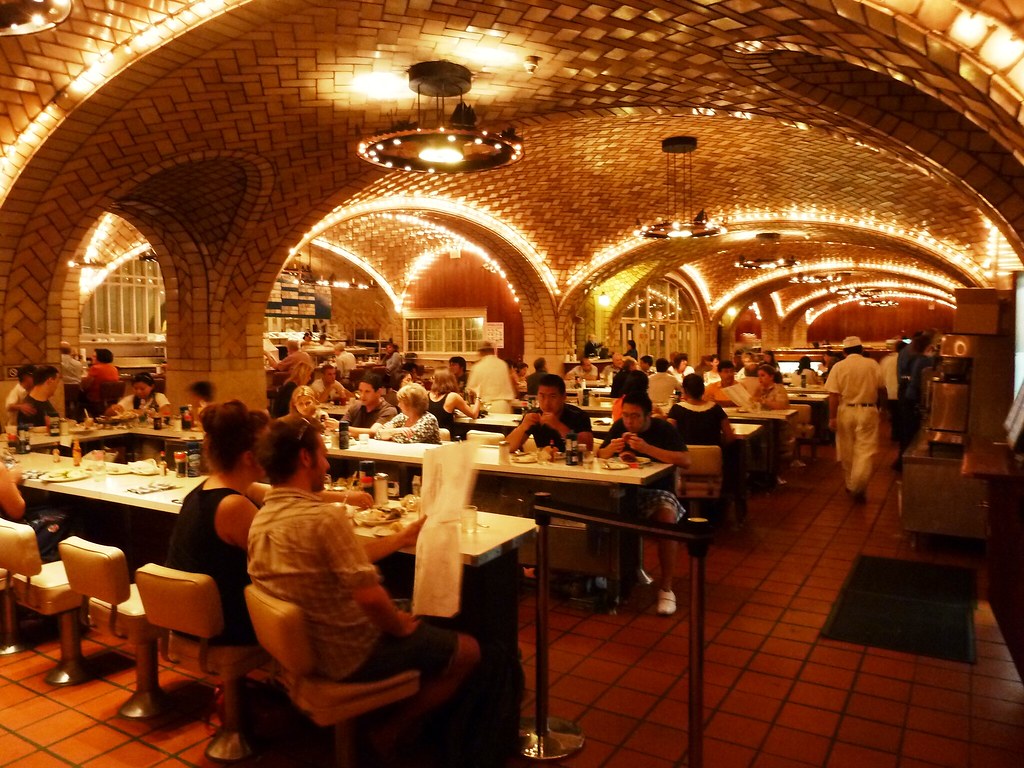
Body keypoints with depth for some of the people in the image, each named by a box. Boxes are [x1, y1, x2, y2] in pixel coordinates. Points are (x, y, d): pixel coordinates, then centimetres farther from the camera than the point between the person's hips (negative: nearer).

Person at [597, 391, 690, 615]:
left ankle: (666, 587, -21)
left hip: (658, 491, -3)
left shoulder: (664, 429, -9)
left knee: (667, 517, -36)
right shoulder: (619, 426, 3)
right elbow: (599, 455, 4)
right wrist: (611, 449, -20)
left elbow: (686, 461, -22)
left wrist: (647, 448, -30)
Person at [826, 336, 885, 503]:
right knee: (865, 451, 0)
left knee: (847, 451, 13)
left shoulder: (838, 367, -4)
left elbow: (833, 395, -10)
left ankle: (850, 485, 26)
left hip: (845, 411, 1)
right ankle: (858, 487, -11)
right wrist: (879, 406, 21)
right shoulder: (872, 364, -1)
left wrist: (832, 417, -7)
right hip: (868, 411, -1)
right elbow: (882, 389, 4)